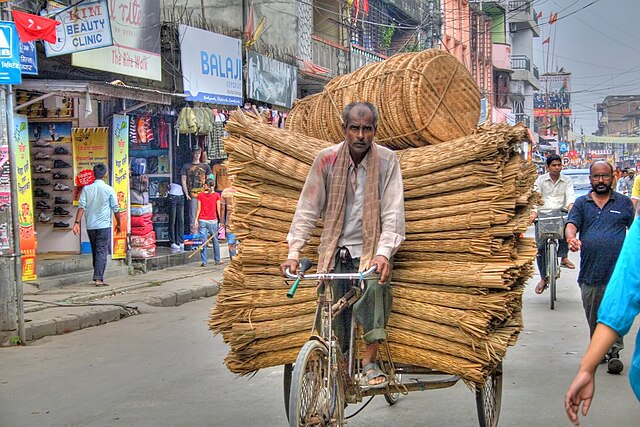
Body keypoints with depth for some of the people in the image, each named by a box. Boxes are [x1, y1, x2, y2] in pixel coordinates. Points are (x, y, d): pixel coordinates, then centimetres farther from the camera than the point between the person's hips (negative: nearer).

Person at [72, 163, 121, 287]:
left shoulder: (86, 189, 2)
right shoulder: (109, 189, -4)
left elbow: (81, 206, -5)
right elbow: (115, 208, -1)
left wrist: (77, 223, -7)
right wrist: (118, 223, 11)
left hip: (90, 226, 3)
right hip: (104, 226, -3)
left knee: (95, 251, 16)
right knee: (102, 251, -4)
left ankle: (98, 276, 24)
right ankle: (99, 278, -13)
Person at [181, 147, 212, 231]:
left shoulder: (205, 166, 14)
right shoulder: (186, 166, 8)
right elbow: (183, 181, 4)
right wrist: (186, 194, -6)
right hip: (192, 195, -2)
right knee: (193, 215, -6)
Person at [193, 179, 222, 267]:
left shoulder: (200, 195, -1)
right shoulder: (216, 195, -2)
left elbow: (199, 209, -1)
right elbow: (218, 209, 0)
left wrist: (196, 220, 4)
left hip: (202, 220, 0)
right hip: (213, 220, 0)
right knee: (215, 241, 12)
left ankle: (204, 262, -3)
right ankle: (217, 260, 19)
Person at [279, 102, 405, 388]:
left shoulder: (387, 160, -5)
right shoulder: (327, 159, -2)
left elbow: (393, 212, -9)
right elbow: (308, 208, -1)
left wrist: (383, 253, -22)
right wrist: (294, 252, -9)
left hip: (370, 249, -1)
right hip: (334, 250, 1)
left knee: (375, 287, -27)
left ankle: (369, 361, -13)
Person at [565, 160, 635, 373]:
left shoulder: (624, 202, 9)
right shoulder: (581, 203, 10)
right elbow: (571, 224, -4)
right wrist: (571, 238, -26)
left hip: (617, 271, -2)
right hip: (589, 271, 2)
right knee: (593, 316, 11)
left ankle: (614, 352, -2)